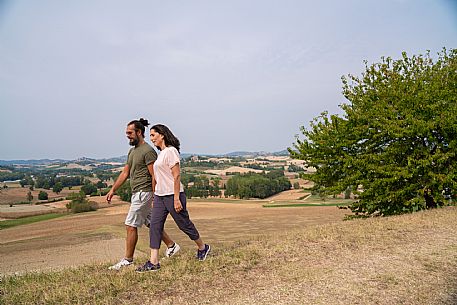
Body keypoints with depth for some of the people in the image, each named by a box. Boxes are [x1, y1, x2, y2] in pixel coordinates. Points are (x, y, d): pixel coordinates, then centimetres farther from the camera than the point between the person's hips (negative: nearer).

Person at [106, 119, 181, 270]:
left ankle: (128, 259, 9)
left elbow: (154, 176, -17)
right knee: (150, 223, 16)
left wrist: (155, 198, -18)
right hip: (137, 193, 10)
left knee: (131, 225, -3)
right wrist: (113, 190, 12)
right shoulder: (132, 151, 15)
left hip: (144, 192, -10)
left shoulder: (148, 151, -14)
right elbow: (125, 172, 17)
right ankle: (171, 245, 27)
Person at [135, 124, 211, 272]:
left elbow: (176, 176, -18)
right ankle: (153, 262, 4)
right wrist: (155, 196, 21)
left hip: (172, 195, -9)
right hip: (159, 195, 9)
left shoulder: (171, 151, -13)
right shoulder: (161, 153, 15)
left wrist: (176, 199, -22)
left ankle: (203, 248, 27)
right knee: (154, 226, 1)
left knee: (184, 224, 5)